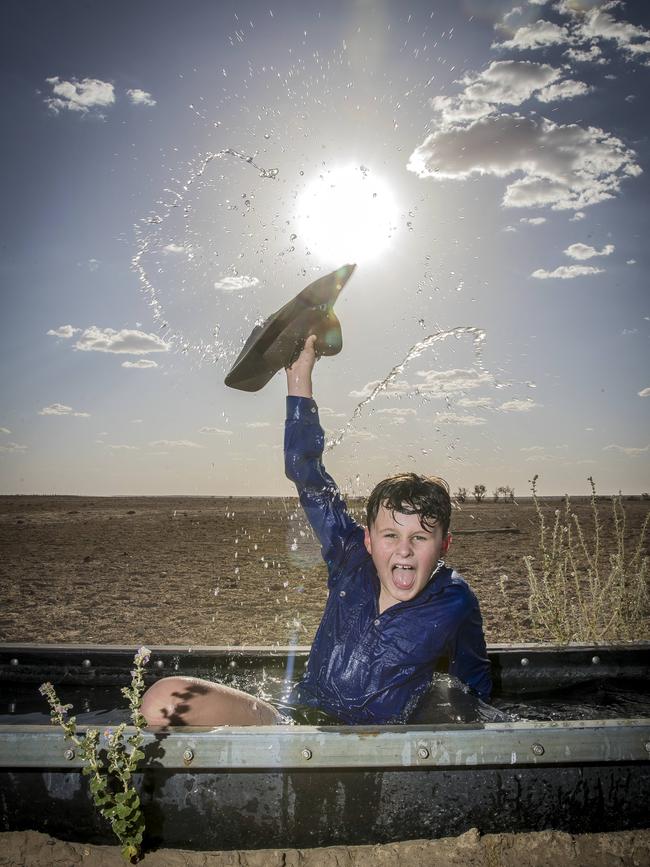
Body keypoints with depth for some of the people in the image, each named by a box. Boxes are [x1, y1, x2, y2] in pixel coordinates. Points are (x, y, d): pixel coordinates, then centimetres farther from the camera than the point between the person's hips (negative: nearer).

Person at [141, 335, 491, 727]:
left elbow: (476, 686, 12)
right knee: (165, 700, -17)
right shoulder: (354, 560, -1)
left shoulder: (454, 602, -7)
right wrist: (299, 375, 3)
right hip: (299, 721, 3)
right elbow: (309, 478, 3)